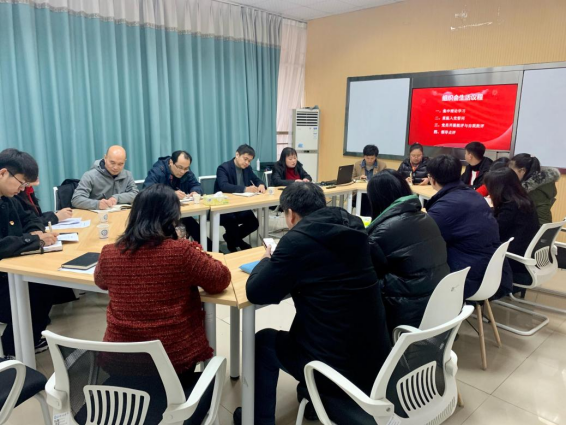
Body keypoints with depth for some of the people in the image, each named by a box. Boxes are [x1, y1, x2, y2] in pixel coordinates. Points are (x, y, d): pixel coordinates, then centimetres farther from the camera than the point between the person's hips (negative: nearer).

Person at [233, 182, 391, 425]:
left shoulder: (298, 239, -17)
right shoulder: (352, 228, 3)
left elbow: (256, 293, -11)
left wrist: (268, 260, 7)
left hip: (335, 365, -6)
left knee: (264, 340, 19)